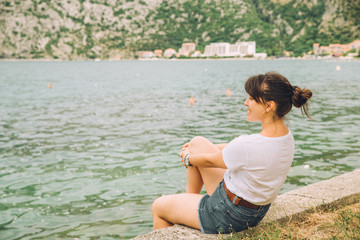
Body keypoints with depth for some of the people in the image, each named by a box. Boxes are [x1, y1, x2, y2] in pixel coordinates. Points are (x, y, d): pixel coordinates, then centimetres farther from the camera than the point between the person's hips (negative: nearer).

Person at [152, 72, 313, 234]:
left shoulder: (246, 145, -35)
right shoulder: (286, 135, -7)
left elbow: (209, 160, -15)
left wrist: (188, 158, 8)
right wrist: (194, 151, 14)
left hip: (227, 217, -8)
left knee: (158, 206, 13)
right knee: (198, 142, 15)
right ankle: (190, 198, 33)